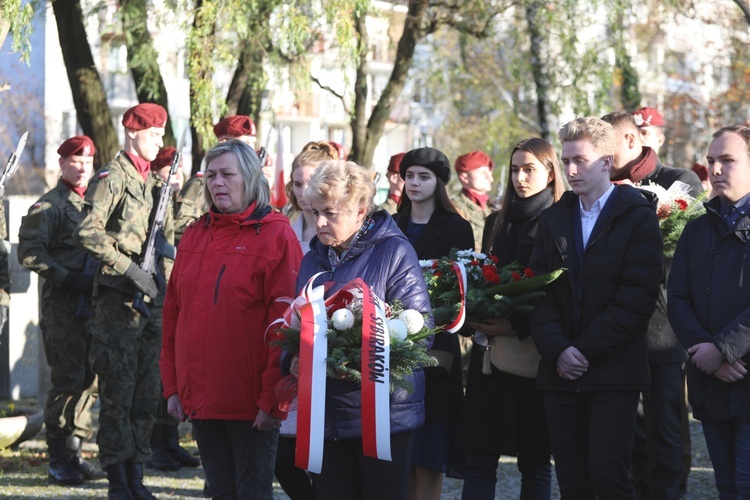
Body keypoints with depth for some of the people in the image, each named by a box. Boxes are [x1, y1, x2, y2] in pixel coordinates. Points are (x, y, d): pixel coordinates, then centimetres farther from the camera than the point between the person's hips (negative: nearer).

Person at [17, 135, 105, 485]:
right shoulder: (49, 206, -4)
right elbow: (29, 253, -13)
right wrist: (68, 278, -19)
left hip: (94, 303, 7)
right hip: (62, 305, -7)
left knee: (90, 380, 7)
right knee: (68, 380, -8)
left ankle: (73, 453, 16)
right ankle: (58, 460, -2)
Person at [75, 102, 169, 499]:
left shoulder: (148, 180, 17)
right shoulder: (112, 178, -8)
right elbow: (88, 232, -19)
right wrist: (129, 268, -20)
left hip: (148, 297, 8)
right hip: (117, 298, -8)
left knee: (147, 393, 8)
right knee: (118, 393, -5)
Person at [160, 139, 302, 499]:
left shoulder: (275, 235, -6)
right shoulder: (194, 236, 11)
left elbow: (286, 322, -11)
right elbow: (173, 315, 13)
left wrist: (271, 398, -14)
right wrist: (172, 386, 8)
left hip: (251, 403, -5)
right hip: (200, 399, 5)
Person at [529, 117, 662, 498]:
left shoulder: (638, 218, 0)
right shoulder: (552, 220, 15)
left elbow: (637, 295, -9)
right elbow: (540, 293, 7)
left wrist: (586, 350, -12)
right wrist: (557, 349, -9)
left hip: (614, 373, -4)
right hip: (561, 373, 4)